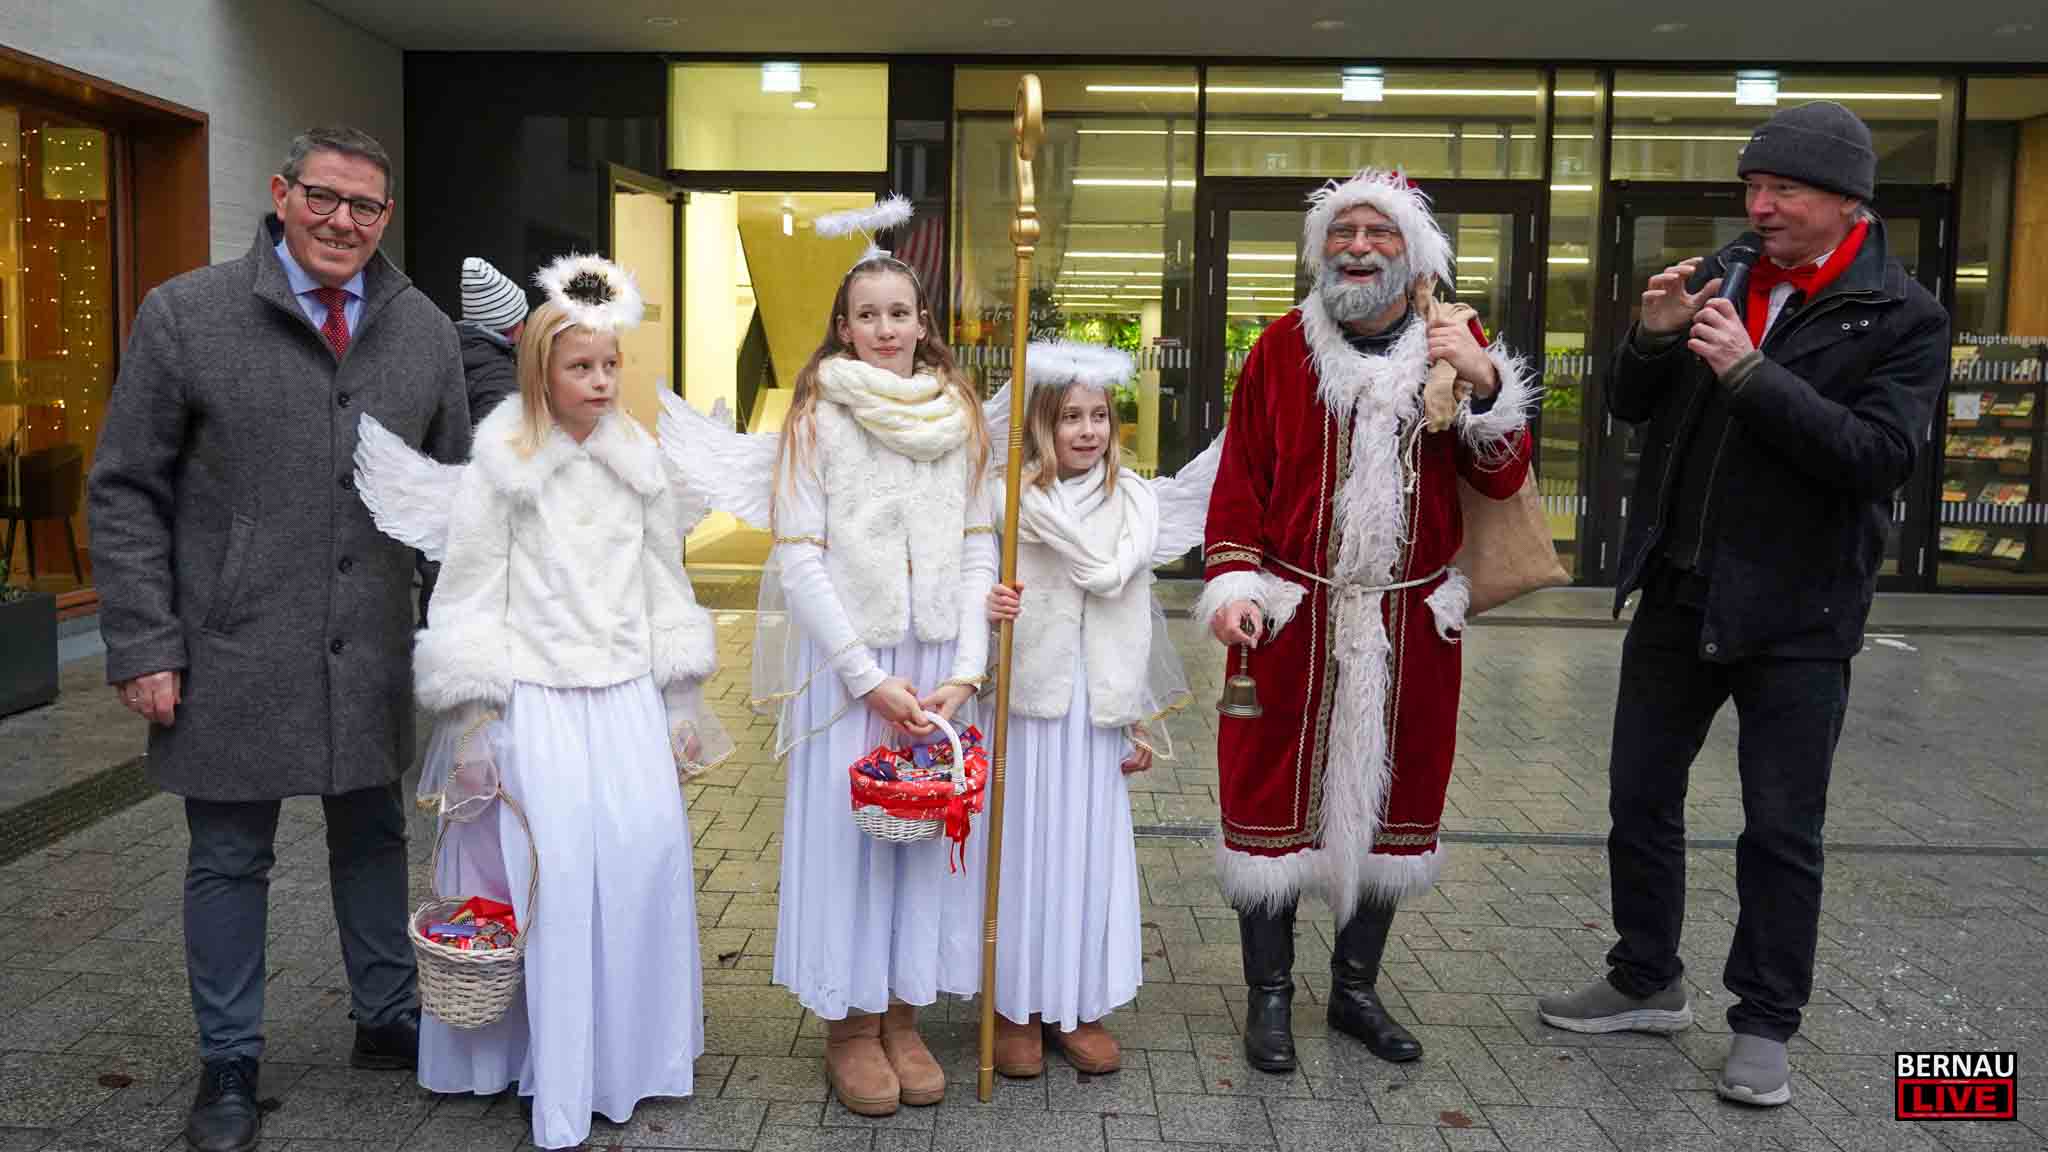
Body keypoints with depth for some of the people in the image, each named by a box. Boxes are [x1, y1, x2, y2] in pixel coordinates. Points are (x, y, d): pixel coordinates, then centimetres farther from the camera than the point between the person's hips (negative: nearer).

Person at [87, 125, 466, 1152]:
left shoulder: (425, 332, 5)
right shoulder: (185, 316, -4)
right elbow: (127, 493, -3)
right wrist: (143, 645, -9)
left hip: (371, 659, 3)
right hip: (233, 660, -3)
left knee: (373, 840, 16)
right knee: (229, 862, 10)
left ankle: (386, 1022, 34)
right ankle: (229, 1066, 26)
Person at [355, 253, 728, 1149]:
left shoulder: (639, 461, 9)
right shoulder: (497, 467, -3)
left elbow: (665, 586, 13)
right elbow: (468, 598, -2)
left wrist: (682, 706, 13)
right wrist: (472, 727, -5)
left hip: (625, 699, 4)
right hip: (536, 699, -3)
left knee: (645, 857, -2)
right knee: (554, 870, -6)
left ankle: (629, 1051, 17)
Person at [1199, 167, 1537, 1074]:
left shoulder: (1456, 346, 3)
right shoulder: (1282, 349, -1)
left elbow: (1502, 481, -3)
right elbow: (1239, 480, -1)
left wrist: (1486, 382, -19)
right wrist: (1233, 585, -12)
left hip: (1411, 623, 2)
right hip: (1292, 617, -2)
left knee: (1389, 797, 12)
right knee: (1275, 796, 3)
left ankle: (1356, 988, 30)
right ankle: (1269, 994, 19)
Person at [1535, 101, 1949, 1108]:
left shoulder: (1902, 317, -8)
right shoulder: (1719, 278, 5)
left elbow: (1879, 456, -20)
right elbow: (1629, 408, 8)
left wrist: (1749, 372, -25)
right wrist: (1653, 337, -12)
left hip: (1794, 613, -5)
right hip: (1677, 592, 5)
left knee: (1781, 829, 6)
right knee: (1640, 797, 13)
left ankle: (1764, 1024, 22)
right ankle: (1647, 984, 31)